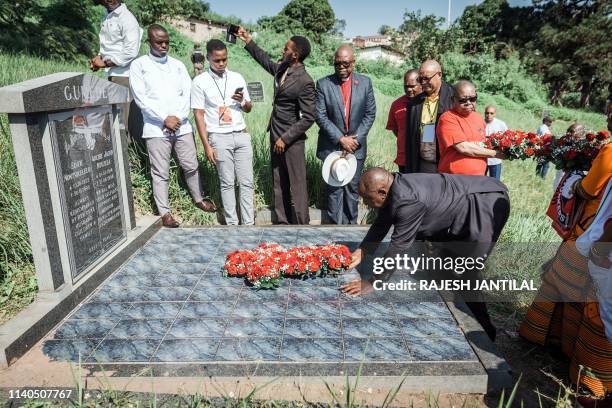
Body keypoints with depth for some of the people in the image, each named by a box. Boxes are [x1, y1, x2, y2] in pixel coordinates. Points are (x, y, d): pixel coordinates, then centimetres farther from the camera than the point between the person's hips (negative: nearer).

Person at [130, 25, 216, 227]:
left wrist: (178, 117, -8)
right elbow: (141, 98, -6)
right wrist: (165, 119, -13)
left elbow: (188, 93, 6)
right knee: (161, 172, 1)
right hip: (156, 128, -3)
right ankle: (164, 212, 9)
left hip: (182, 126, 3)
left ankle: (198, 199, 29)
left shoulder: (178, 65, 13)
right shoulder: (139, 65, 3)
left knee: (191, 166, 10)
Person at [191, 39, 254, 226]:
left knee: (246, 182, 2)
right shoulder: (200, 82, -1)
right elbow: (199, 115, -2)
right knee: (227, 183, 2)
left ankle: (249, 223, 9)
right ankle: (232, 224, 11)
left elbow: (248, 108, 15)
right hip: (219, 138, -3)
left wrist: (242, 101, -9)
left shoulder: (237, 78, 9)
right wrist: (207, 146, -7)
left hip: (241, 135, 3)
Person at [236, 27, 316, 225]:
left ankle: (302, 224, 7)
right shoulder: (281, 69, 6)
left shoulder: (305, 81, -18)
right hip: (275, 135, 8)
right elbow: (265, 60, 28)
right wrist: (248, 41, 28)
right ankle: (281, 220, 24)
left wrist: (285, 139, -17)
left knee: (297, 184, -2)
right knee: (279, 182, 14)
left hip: (291, 139, -8)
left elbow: (308, 118, -18)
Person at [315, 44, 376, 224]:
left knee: (353, 187, 9)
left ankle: (351, 225, 22)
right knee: (334, 189, 3)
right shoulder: (323, 84, -4)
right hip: (332, 145, -1)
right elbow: (321, 116, -7)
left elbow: (370, 114, 2)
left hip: (356, 145, 2)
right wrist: (340, 139, -13)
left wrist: (356, 138, -8)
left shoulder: (365, 82, 2)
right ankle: (336, 225, 13)